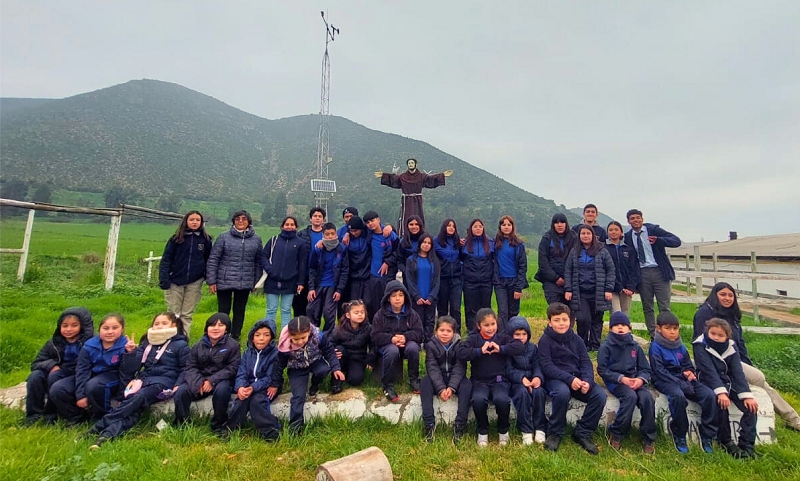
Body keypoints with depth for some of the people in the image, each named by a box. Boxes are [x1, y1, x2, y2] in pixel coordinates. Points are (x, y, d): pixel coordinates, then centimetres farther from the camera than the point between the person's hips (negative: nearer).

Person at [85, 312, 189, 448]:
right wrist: (131, 353, -5)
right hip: (145, 379, 5)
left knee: (138, 397, -29)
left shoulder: (181, 345, 3)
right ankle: (108, 433, -41)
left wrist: (178, 386, -13)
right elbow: (132, 368, 12)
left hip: (164, 382, -5)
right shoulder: (147, 343, 17)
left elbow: (186, 369, 2)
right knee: (134, 407, -24)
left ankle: (99, 426, -32)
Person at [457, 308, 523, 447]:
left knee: (502, 399, -30)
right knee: (478, 400, -30)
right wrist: (480, 351, -19)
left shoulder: (502, 337, 5)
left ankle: (503, 430, 3)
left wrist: (501, 349, -17)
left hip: (499, 380, 1)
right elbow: (461, 353, -14)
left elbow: (519, 346, -9)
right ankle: (482, 431, 1)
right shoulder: (473, 339, 1)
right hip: (480, 381, 0)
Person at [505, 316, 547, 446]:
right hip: (516, 382, -3)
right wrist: (522, 378, -26)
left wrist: (538, 377, -21)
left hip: (532, 379, 3)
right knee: (523, 392, -34)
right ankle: (526, 430, -25)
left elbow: (537, 365, 2)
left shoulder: (533, 347, 10)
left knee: (539, 391, -30)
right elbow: (509, 370, -9)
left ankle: (540, 428, -18)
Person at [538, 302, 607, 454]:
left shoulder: (576, 339, 9)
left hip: (578, 378, 5)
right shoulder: (545, 340, -5)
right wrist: (569, 379, -26)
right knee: (562, 393, -37)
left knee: (600, 395, -20)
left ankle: (583, 433, -1)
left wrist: (587, 381, -18)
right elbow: (547, 366, -13)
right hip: (555, 379, -5)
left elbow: (586, 363, 2)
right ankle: (555, 433, -12)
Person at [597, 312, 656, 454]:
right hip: (615, 381, -4)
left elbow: (645, 368, 10)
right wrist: (621, 378, -18)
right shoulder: (606, 346, -3)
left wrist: (641, 379, -13)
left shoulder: (635, 346, 9)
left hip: (635, 380, 4)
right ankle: (616, 434, -16)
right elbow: (602, 370, -6)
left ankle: (648, 438, -8)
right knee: (631, 396, -32)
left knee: (647, 397, -26)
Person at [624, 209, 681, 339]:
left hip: (659, 271, -2)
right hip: (642, 273, 3)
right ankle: (653, 337, 17)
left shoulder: (654, 229, -2)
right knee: (647, 308, 8)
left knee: (664, 307, 0)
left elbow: (677, 241, -8)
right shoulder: (628, 236, 5)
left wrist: (658, 240, -25)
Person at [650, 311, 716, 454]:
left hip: (683, 379, 6)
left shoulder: (681, 347, 14)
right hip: (665, 381, -6)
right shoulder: (656, 347, -7)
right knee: (678, 396, -36)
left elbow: (688, 365, 18)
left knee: (710, 395, -17)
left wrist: (690, 373, -7)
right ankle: (679, 436, -18)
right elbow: (660, 371, -14)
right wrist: (680, 384, -22)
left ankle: (706, 436, -2)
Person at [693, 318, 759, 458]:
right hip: (710, 383, -5)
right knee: (721, 403, -30)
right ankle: (725, 441, -12)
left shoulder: (731, 346, -1)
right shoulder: (700, 345, -15)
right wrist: (720, 392, -33)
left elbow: (738, 371, -8)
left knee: (751, 405, -16)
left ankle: (747, 445, -7)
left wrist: (747, 395, -17)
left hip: (729, 382, 5)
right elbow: (709, 370, -23)